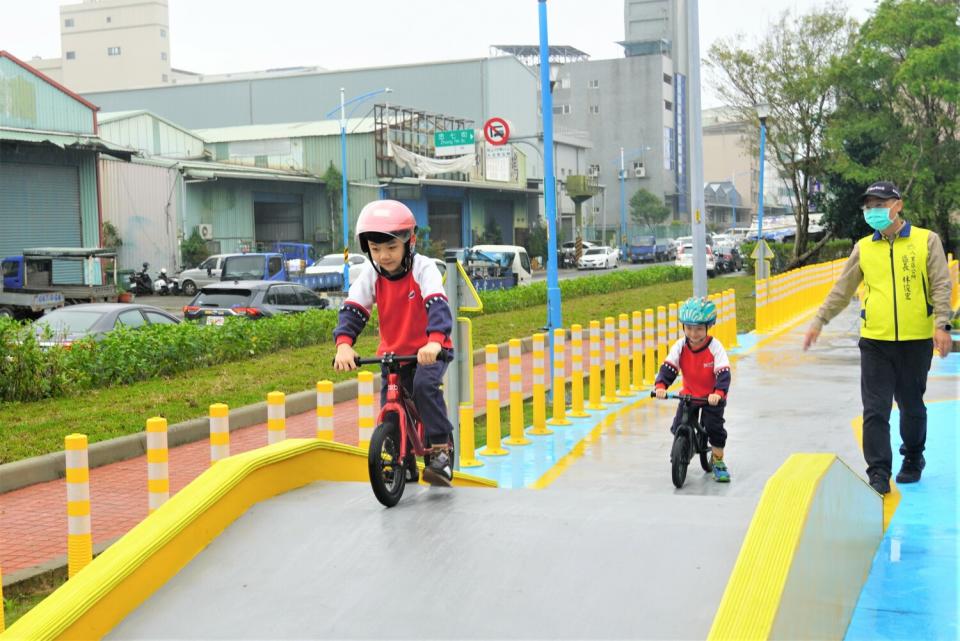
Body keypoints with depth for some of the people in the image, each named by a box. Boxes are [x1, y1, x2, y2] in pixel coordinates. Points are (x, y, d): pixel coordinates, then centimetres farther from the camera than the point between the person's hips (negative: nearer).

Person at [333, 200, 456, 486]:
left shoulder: (424, 268, -18)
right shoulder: (371, 275, -7)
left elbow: (437, 305, -33)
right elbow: (352, 310, -14)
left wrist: (435, 342, -51)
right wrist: (344, 344, -34)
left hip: (428, 351, -4)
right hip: (393, 352, 4)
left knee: (424, 384, -31)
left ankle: (441, 449, -19)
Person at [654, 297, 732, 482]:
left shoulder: (715, 347, -21)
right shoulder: (680, 346, -11)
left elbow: (723, 373, -28)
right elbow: (668, 367, -17)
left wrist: (718, 393, -45)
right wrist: (660, 386, -36)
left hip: (712, 397, -3)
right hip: (689, 394, 3)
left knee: (714, 426, -14)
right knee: (679, 427, -7)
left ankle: (718, 462, 7)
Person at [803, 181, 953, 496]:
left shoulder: (926, 241, 0)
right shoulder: (863, 248, 7)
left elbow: (941, 286, -4)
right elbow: (842, 289, 11)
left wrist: (942, 325, -15)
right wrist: (819, 321, 7)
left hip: (916, 341, -1)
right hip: (875, 342, 1)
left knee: (912, 406, 13)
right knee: (875, 410, -4)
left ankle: (913, 459, 34)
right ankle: (878, 473, -1)